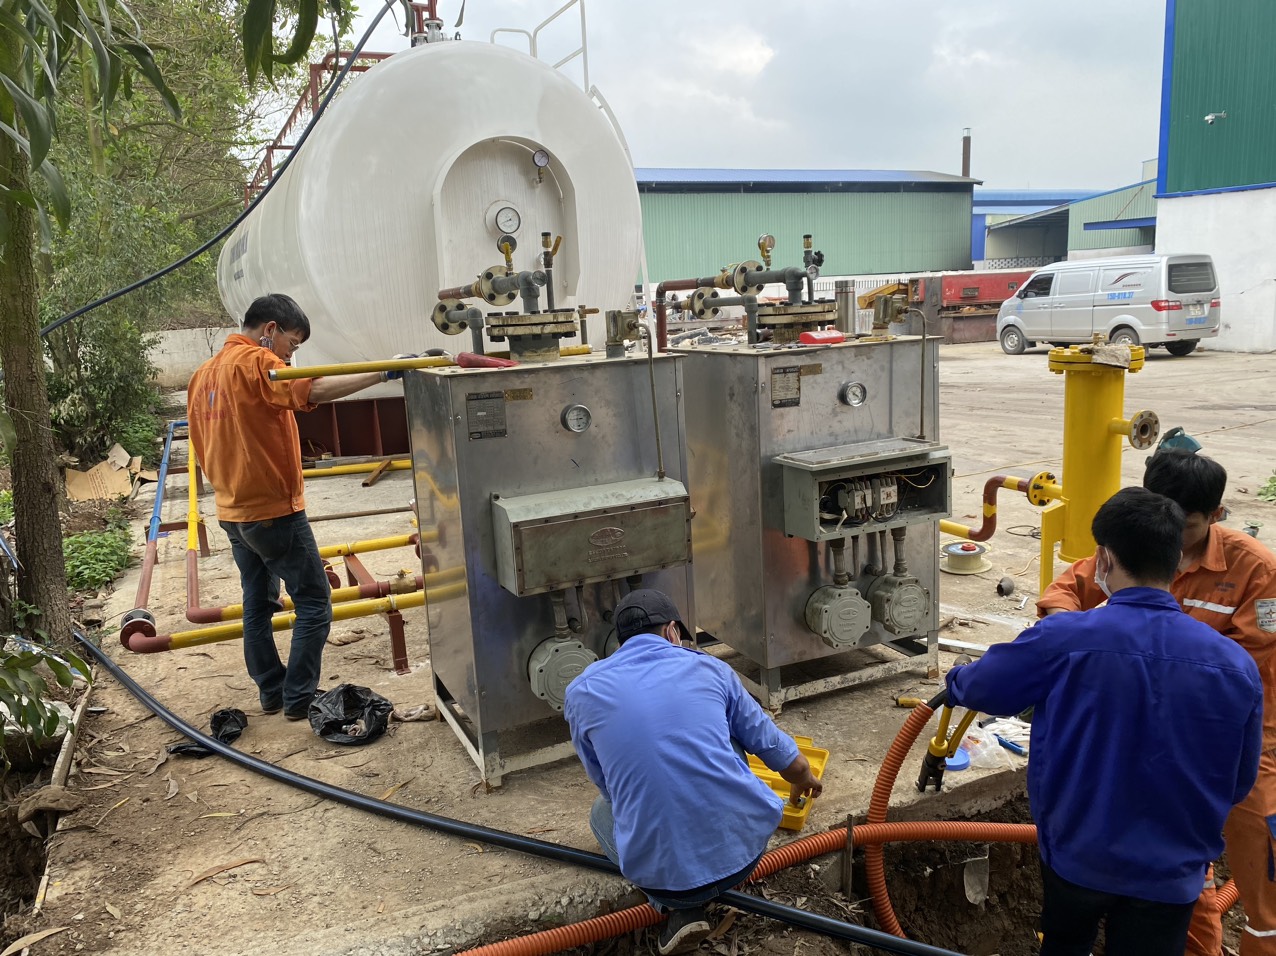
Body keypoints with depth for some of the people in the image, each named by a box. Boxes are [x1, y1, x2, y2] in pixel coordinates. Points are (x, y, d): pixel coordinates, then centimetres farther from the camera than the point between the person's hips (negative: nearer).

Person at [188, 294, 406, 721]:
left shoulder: (204, 373, 11)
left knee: (258, 603, 16)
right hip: (274, 510, -9)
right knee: (313, 603, 0)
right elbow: (313, 390, -34)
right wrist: (383, 373, -38)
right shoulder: (255, 362, -16)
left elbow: (202, 445, 17)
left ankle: (271, 692, 24)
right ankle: (299, 698, 3)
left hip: (233, 512, 9)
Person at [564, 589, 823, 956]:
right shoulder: (709, 669, 8)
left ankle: (678, 905, 10)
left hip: (662, 871, -1)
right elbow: (790, 761, 18)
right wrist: (805, 783, 43)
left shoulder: (583, 692, 6)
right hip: (747, 845, 2)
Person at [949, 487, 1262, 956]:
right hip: (1171, 873, 1)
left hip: (1076, 856, -1)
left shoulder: (1062, 639, -23)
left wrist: (955, 682, 18)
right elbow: (1239, 783, 0)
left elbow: (978, 687, -6)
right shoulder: (1238, 666, -14)